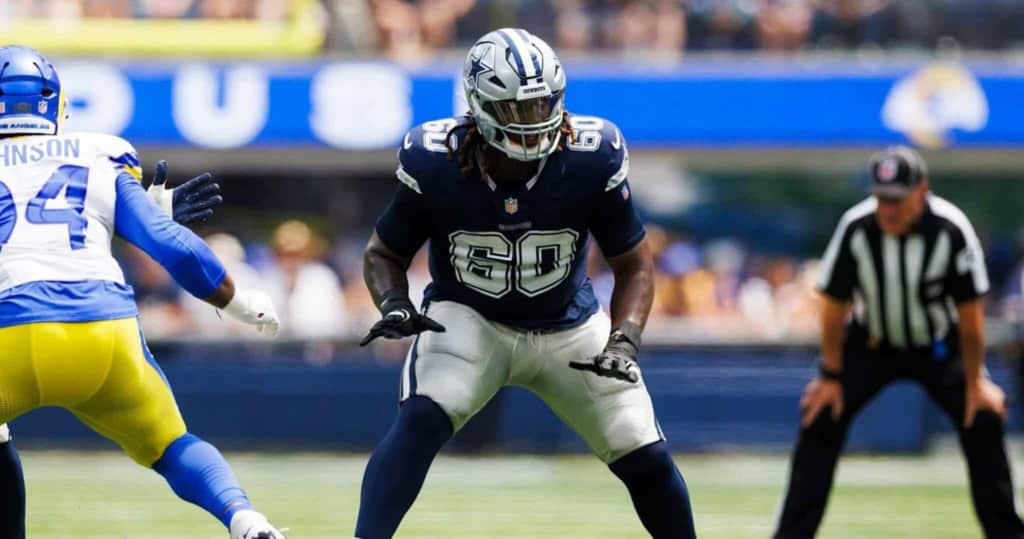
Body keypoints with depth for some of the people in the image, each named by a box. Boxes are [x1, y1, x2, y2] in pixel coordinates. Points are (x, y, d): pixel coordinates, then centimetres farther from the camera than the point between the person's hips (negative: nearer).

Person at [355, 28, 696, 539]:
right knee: (421, 419, -31)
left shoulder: (592, 160, -21)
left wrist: (623, 342, -24)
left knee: (647, 459, -3)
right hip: (468, 320, -2)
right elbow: (384, 254, -5)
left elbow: (634, 265, -8)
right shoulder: (434, 163, -22)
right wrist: (394, 305, -27)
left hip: (569, 327, 2)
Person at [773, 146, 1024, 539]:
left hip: (938, 347, -1)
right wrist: (831, 376, -10)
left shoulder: (951, 230, -27)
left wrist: (975, 382, -15)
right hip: (871, 344, 1)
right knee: (821, 419, -12)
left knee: (983, 421, -14)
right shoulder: (856, 228, -25)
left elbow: (970, 311, -18)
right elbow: (835, 306, -12)